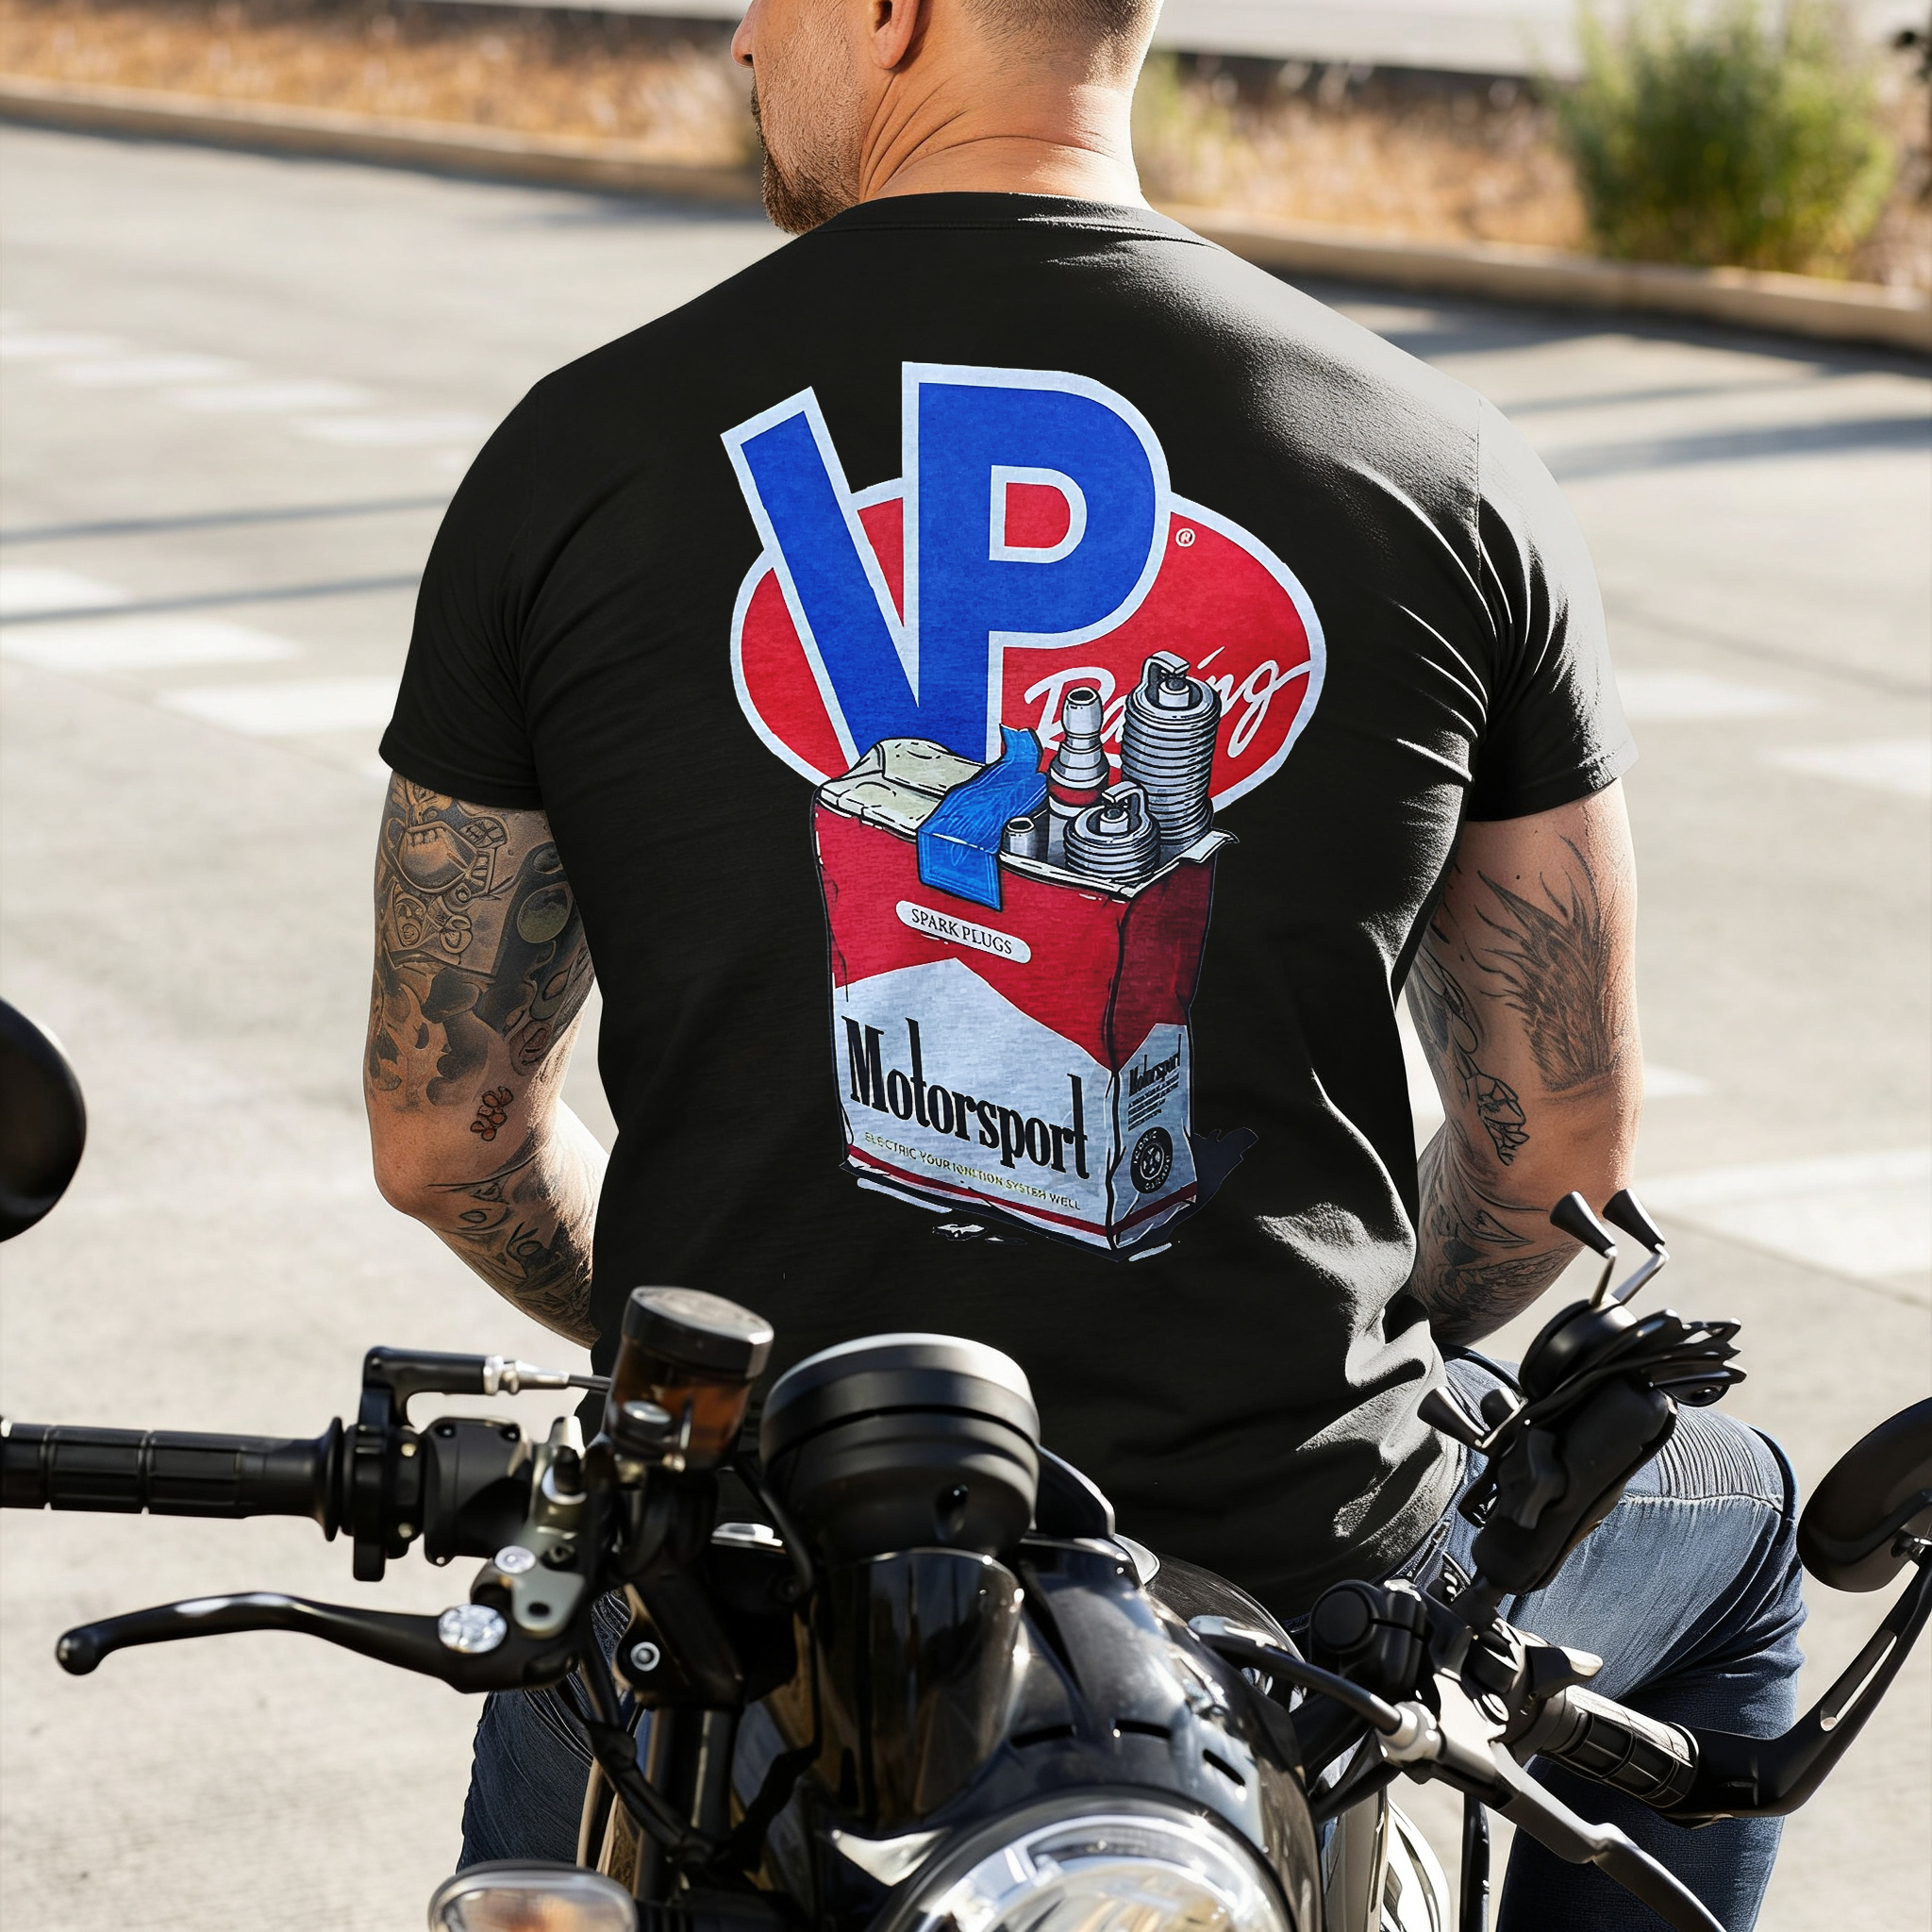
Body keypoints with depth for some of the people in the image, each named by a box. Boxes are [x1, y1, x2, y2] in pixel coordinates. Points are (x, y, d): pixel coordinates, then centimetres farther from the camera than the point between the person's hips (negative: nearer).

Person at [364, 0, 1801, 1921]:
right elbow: (1564, 1142, 3)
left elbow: (441, 1135, 2)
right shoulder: (1454, 478, -3)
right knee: (1729, 1521, 33)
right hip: (1302, 1592, 0)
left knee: (553, 1754, 38)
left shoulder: (572, 458, -4)